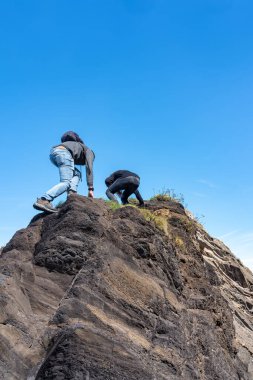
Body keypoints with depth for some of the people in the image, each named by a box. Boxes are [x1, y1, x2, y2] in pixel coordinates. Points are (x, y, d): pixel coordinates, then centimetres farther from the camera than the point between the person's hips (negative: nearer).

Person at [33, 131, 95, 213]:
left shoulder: (78, 158, 41)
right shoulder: (89, 151, 25)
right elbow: (89, 168, 7)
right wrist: (91, 189, 2)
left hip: (53, 152, 8)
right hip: (63, 152, -8)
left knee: (77, 174, 20)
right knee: (66, 182, -14)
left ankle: (72, 193, -5)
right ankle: (43, 200, -30)